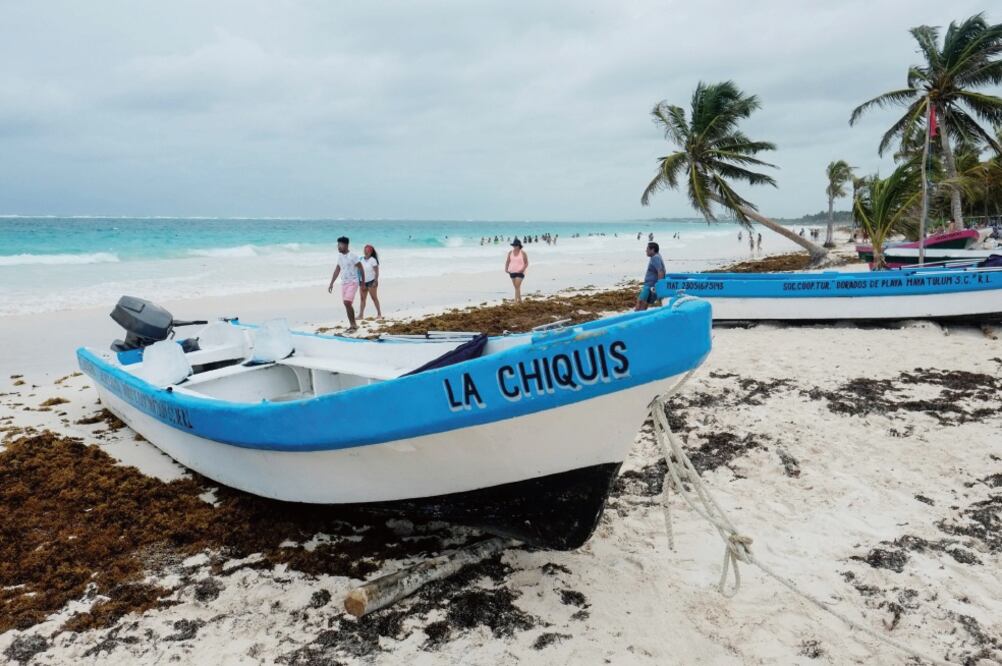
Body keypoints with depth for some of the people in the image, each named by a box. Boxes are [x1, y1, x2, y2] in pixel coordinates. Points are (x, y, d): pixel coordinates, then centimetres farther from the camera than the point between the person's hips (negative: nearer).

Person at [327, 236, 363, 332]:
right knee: (347, 304, 7)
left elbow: (361, 268, -7)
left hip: (352, 283, -7)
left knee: (347, 303, -18)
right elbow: (337, 270, 16)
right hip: (343, 283, 7)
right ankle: (352, 325, 16)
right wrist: (331, 283, 14)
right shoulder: (340, 256, 9)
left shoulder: (353, 256, -11)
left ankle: (353, 325, -7)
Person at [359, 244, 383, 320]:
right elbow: (360, 270, 13)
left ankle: (379, 314, 8)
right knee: (362, 298, 3)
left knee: (374, 298, 0)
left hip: (371, 281, -5)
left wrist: (375, 282, -16)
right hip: (363, 282, 5)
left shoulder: (373, 260, -8)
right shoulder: (361, 259, 7)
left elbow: (376, 272, -9)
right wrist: (361, 283, 10)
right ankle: (361, 315, 3)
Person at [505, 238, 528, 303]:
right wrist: (506, 269, -7)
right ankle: (520, 300, 29)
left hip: (520, 272, -5)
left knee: (517, 287, -14)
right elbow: (507, 262, 9)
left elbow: (527, 263, -3)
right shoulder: (510, 252, 2)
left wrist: (523, 269, -19)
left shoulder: (522, 253, -8)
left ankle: (515, 301, -16)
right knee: (516, 287, 14)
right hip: (512, 272, 5)